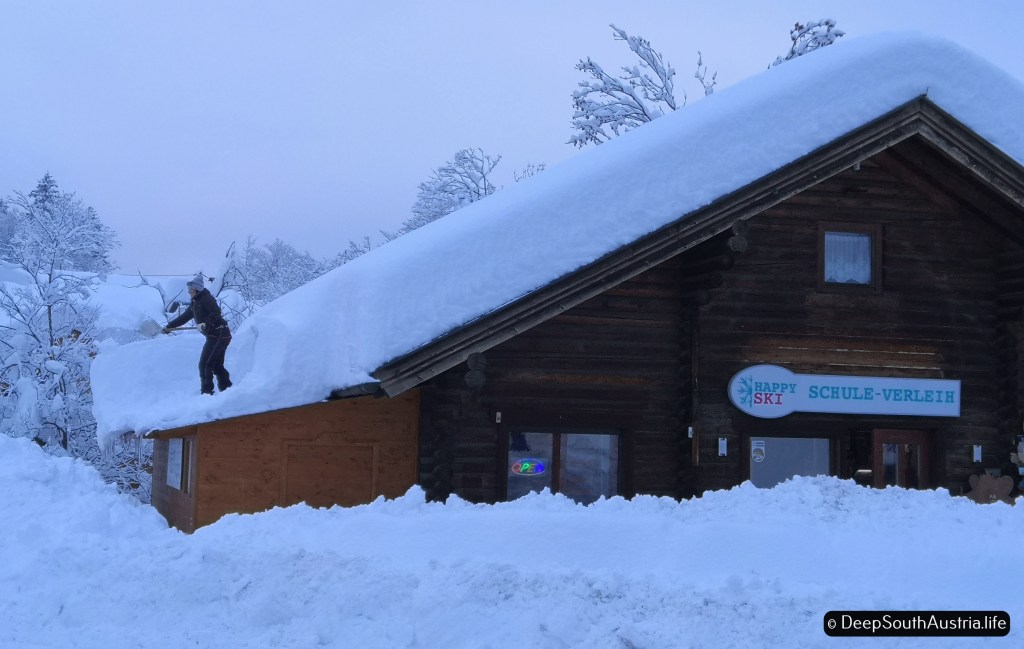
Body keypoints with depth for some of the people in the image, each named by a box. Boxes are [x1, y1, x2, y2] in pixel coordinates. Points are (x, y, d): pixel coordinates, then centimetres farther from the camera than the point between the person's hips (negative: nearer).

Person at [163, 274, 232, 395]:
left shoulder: (206, 299, -10)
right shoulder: (194, 303, 18)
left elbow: (216, 312, -24)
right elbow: (185, 317, 27)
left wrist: (206, 324, -35)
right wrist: (169, 327, 29)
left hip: (218, 334, -10)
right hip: (214, 336, 10)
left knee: (204, 364, -9)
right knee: (217, 366, 12)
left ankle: (207, 392, -6)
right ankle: (227, 390, 16)